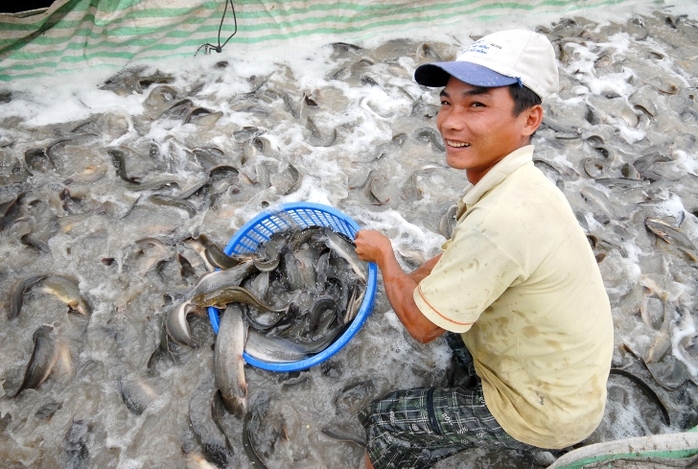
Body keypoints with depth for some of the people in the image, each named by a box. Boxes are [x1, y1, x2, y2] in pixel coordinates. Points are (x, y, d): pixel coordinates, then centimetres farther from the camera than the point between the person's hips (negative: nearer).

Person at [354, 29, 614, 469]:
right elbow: (460, 254, 10)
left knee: (383, 422, -3)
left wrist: (383, 254, -10)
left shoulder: (499, 222, -37)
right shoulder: (516, 181, -8)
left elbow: (421, 324, -24)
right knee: (440, 294, 21)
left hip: (543, 412, -8)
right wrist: (416, 281, -2)